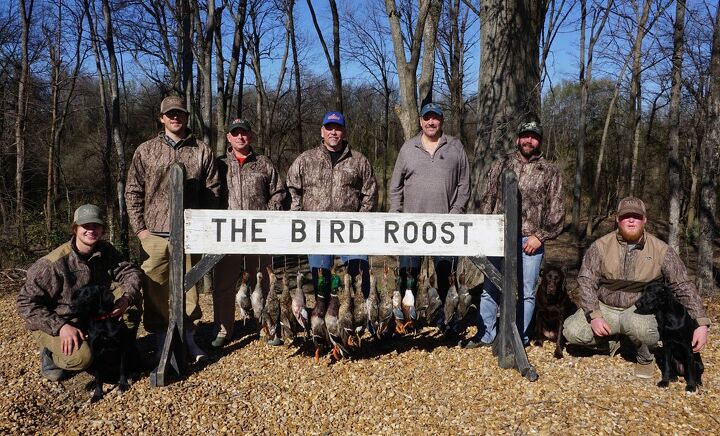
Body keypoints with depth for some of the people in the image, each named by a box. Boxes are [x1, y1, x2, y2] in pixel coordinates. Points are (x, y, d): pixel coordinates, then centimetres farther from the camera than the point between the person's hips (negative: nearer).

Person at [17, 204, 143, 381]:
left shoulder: (106, 250, -7)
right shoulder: (54, 263, -24)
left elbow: (131, 272, -9)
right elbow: (26, 302, -21)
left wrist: (127, 297, -31)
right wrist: (61, 327, -32)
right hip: (53, 322, -5)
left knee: (133, 298, -14)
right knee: (81, 357, -32)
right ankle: (50, 354, 2)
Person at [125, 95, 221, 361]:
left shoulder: (202, 151, 8)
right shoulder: (146, 151, 9)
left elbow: (212, 191, 7)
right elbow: (133, 192, 8)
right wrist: (139, 228, 1)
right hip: (155, 233, 0)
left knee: (189, 285, 5)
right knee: (155, 288, 3)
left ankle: (188, 337, 19)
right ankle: (161, 339, 15)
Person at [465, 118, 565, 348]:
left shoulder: (550, 172, 5)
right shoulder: (501, 165, 11)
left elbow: (556, 210, 1)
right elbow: (488, 199, 10)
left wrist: (540, 235, -9)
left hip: (530, 240, -2)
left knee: (526, 292, 4)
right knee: (490, 288, 8)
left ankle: (520, 337, 16)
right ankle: (485, 334, 19)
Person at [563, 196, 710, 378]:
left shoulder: (661, 250, -6)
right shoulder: (601, 246, -5)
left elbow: (684, 287, -5)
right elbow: (586, 281, -7)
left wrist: (701, 324, -13)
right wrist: (594, 316, -20)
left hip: (641, 309, -2)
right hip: (605, 308, 2)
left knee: (640, 325, -38)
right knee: (572, 332, -21)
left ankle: (645, 359, -1)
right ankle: (612, 342, 12)